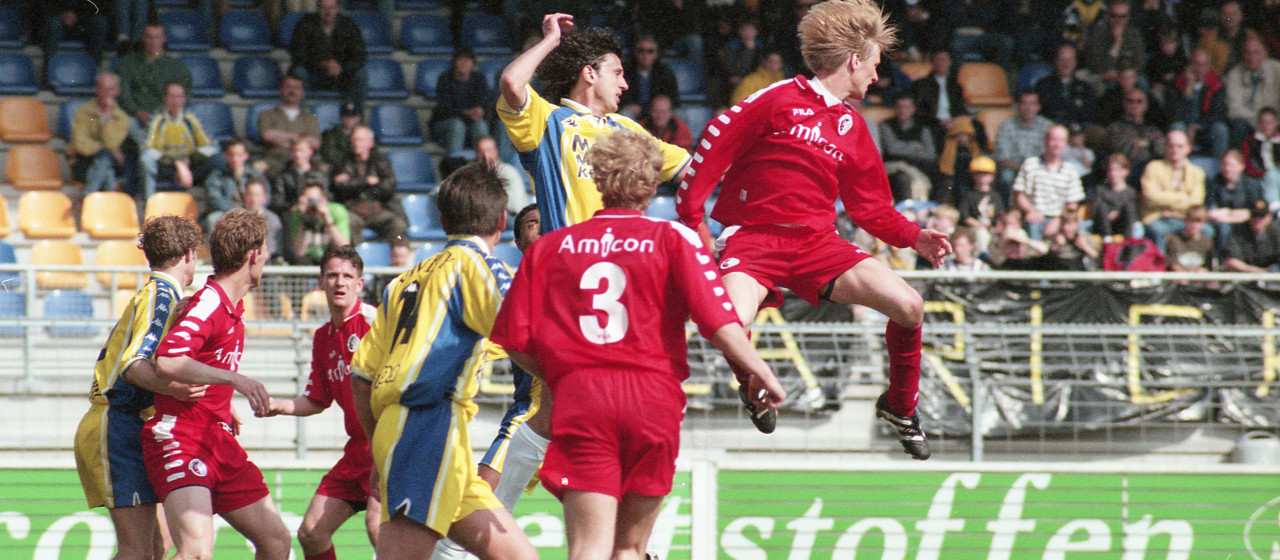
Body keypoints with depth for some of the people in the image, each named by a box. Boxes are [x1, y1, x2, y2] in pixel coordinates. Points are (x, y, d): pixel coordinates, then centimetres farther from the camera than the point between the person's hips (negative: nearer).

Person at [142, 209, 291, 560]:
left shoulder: (233, 307, 15)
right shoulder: (208, 303, -15)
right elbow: (166, 362, -31)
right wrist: (235, 379, -33)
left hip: (219, 439, 10)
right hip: (179, 439, -10)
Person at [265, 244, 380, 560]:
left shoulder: (371, 319, -11)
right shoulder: (323, 338, 14)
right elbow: (318, 401, 23)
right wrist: (280, 406, 6)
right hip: (358, 448, 8)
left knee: (377, 524, -29)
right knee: (311, 532, 6)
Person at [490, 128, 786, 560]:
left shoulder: (550, 247, 12)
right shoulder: (673, 239, 6)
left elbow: (515, 342, 9)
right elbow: (718, 321, -4)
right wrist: (760, 373, 6)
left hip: (579, 396, 0)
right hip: (654, 395, 0)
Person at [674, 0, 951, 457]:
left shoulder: (852, 128, 14)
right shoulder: (779, 101, -7)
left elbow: (870, 208, 21)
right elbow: (715, 148, -6)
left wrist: (914, 237, 5)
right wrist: (691, 218, -9)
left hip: (817, 243, 5)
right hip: (754, 237, -5)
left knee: (908, 305, -12)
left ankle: (899, 406, 13)